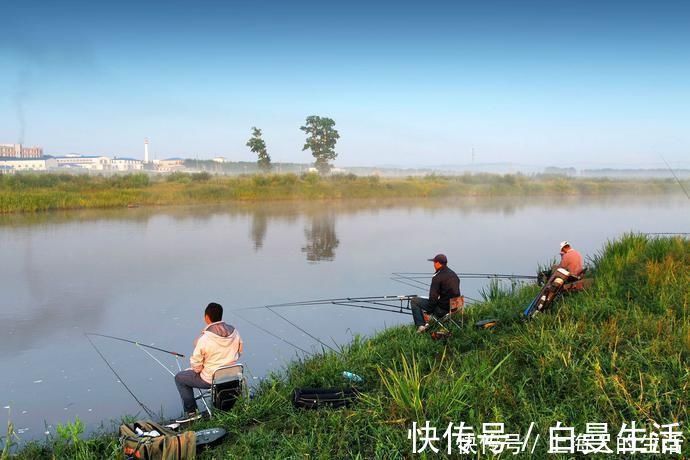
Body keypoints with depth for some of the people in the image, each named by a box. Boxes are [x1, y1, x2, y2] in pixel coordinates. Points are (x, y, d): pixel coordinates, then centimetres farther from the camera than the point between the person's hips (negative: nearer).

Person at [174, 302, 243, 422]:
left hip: (210, 380, -6)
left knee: (179, 377, 15)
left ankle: (191, 412, 15)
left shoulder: (204, 339, -25)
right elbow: (239, 352, 7)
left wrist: (197, 369, 7)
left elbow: (196, 366, -16)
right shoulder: (234, 332, -9)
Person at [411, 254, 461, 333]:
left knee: (414, 301, 1)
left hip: (442, 309, -9)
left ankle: (420, 325, -4)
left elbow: (433, 298, -19)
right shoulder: (454, 274, 11)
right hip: (454, 307, 9)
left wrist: (428, 312, -7)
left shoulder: (437, 277, -16)